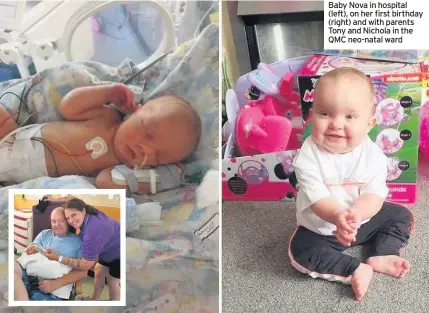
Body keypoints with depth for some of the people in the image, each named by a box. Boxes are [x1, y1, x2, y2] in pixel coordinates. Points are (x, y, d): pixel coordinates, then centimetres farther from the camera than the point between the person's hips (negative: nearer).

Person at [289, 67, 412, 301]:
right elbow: (317, 199, -30)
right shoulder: (308, 155, -26)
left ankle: (380, 257, -1)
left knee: (401, 216, 0)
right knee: (301, 250, -24)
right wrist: (338, 216, -51)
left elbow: (374, 195, -23)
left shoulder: (373, 154, -18)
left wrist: (356, 214, -45)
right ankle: (356, 269, -16)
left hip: (364, 219, 3)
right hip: (321, 227, -3)